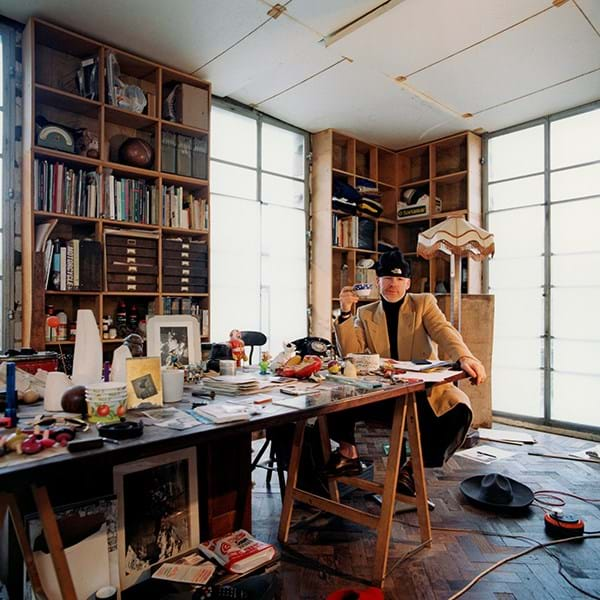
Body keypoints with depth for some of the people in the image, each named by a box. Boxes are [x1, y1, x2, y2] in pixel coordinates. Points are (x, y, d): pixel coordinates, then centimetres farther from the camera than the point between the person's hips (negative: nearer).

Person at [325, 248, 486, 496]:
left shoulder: (423, 303, 6)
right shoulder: (366, 313, 10)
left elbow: (444, 331, -12)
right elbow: (349, 352, 2)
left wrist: (465, 357, -34)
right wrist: (345, 312, -9)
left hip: (423, 389, 0)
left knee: (459, 409, -30)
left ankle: (412, 465, -7)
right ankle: (348, 454, 5)